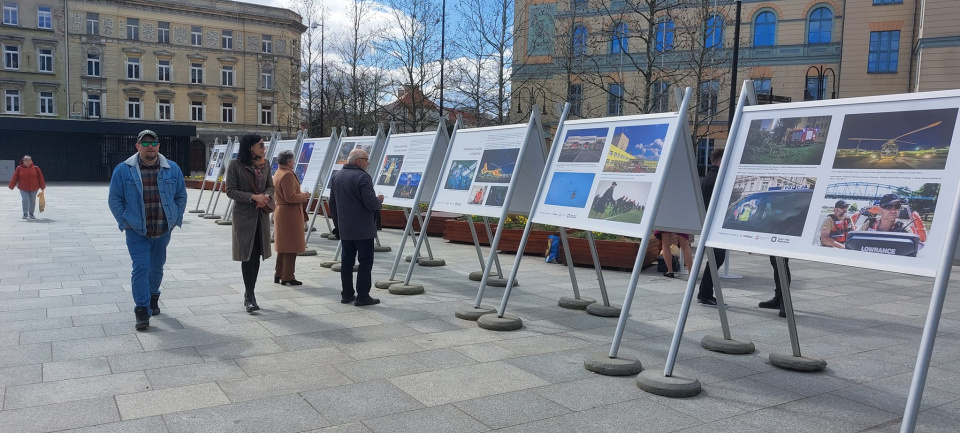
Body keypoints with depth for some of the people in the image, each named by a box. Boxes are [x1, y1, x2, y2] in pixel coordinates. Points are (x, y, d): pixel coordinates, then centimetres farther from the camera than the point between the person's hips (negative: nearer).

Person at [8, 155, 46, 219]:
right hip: (23, 189, -1)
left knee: (32, 201, 6)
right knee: (25, 200, -9)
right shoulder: (19, 168, -1)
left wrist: (42, 186, 7)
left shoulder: (36, 168, 0)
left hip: (34, 188, 1)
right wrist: (11, 186, 4)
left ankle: (31, 214, 21)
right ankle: (25, 214, 8)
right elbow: (15, 178, 3)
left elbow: (40, 178, 5)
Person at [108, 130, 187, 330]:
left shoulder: (172, 169, 2)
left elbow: (181, 196, 9)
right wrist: (125, 223, -5)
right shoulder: (123, 170, -4)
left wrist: (176, 220, 3)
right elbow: (115, 200, 0)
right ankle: (142, 310, -6)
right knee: (140, 268, -9)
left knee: (157, 267, 17)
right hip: (137, 231, -3)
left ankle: (153, 297, 39)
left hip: (163, 231, 3)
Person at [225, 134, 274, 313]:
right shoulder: (235, 165, -7)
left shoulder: (264, 164, 7)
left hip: (261, 214, 5)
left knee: (256, 255, 8)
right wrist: (253, 197, -20)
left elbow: (270, 185, 12)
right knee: (247, 254, -4)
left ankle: (249, 294, 19)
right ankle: (249, 296, 1)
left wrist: (266, 196, -10)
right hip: (244, 214, -5)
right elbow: (230, 191, -10)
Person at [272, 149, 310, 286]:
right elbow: (291, 197, -24)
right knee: (291, 247, -2)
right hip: (290, 214, -10)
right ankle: (287, 277, 3)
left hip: (281, 212, 10)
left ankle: (278, 275, 24)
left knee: (283, 246, 18)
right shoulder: (287, 175, -19)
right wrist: (304, 196, -9)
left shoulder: (277, 173, 14)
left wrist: (302, 196, 14)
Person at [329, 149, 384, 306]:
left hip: (344, 228, 8)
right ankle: (362, 296, 0)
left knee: (347, 261, 13)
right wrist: (379, 200, 0)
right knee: (365, 262, -1)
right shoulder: (362, 177, -16)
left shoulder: (337, 176, 11)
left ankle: (347, 294, 18)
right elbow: (371, 203, -22)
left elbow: (332, 203, 16)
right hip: (363, 228, -8)